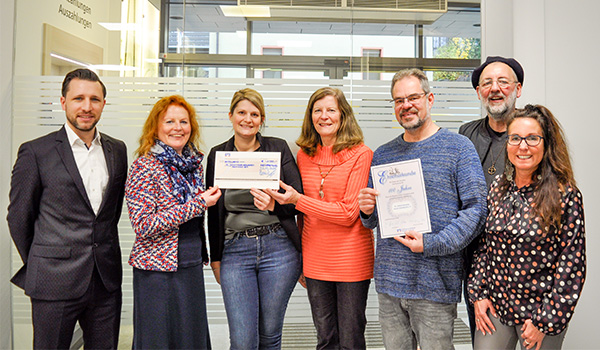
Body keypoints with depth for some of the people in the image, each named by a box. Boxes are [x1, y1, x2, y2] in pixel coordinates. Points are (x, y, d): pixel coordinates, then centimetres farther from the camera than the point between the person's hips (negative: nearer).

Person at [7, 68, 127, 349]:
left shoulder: (117, 150, 7)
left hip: (107, 280, 4)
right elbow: (18, 216, 0)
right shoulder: (35, 152, -6)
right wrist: (39, 267, 6)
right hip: (55, 283, -3)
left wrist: (101, 251, 12)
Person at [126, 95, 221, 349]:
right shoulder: (145, 166, -12)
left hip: (192, 267, 6)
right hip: (159, 271, -6)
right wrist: (198, 204, -20)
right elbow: (143, 226, -19)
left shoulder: (194, 163, 8)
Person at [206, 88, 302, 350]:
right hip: (235, 252, 1)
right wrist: (215, 257, 13)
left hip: (278, 248, -1)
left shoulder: (278, 148, 2)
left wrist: (274, 204, -21)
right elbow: (213, 211, 12)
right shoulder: (217, 155, 7)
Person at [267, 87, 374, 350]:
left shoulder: (361, 154, -9)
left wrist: (297, 200, -19)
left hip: (351, 258, -4)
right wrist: (300, 254, 13)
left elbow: (348, 213, -15)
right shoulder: (304, 155, 7)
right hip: (315, 260, 4)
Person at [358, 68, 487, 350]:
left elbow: (477, 208, -9)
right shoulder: (382, 155, 11)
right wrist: (367, 212, -7)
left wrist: (431, 245, -17)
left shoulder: (458, 147, -3)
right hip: (388, 283, 4)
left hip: (435, 284, -4)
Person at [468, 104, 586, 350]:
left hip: (540, 311, -3)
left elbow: (572, 266, -11)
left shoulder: (565, 196, -13)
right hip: (493, 306, 4)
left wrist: (546, 321, -11)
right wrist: (478, 293, 3)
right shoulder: (498, 187, 1)